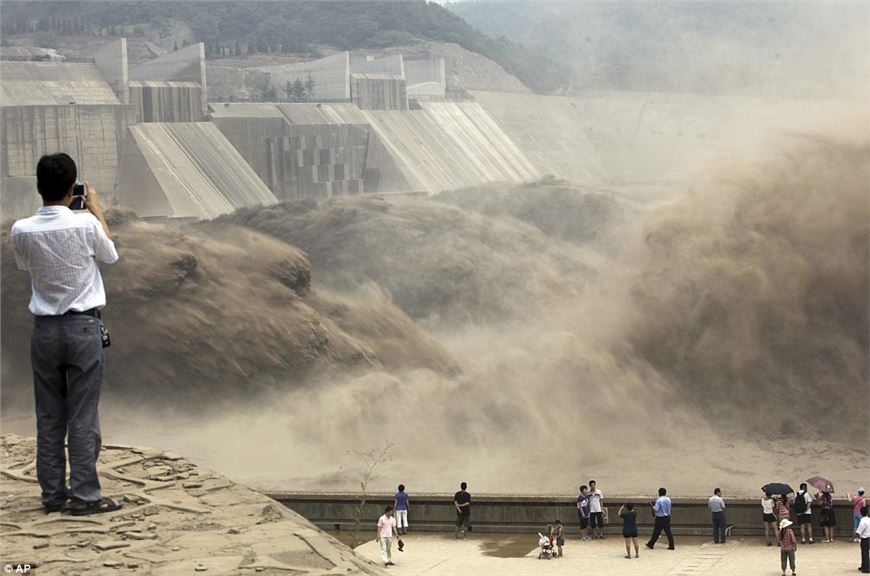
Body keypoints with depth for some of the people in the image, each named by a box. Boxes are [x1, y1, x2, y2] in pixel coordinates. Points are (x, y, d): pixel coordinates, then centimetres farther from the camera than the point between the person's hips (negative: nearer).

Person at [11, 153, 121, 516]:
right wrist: (96, 211, 18)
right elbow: (110, 255, 7)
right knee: (84, 417, 1)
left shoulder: (22, 231, -7)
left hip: (45, 329, 3)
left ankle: (53, 493, 13)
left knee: (49, 417, 10)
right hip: (83, 327, -3)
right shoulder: (84, 224, -14)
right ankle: (84, 496, 2)